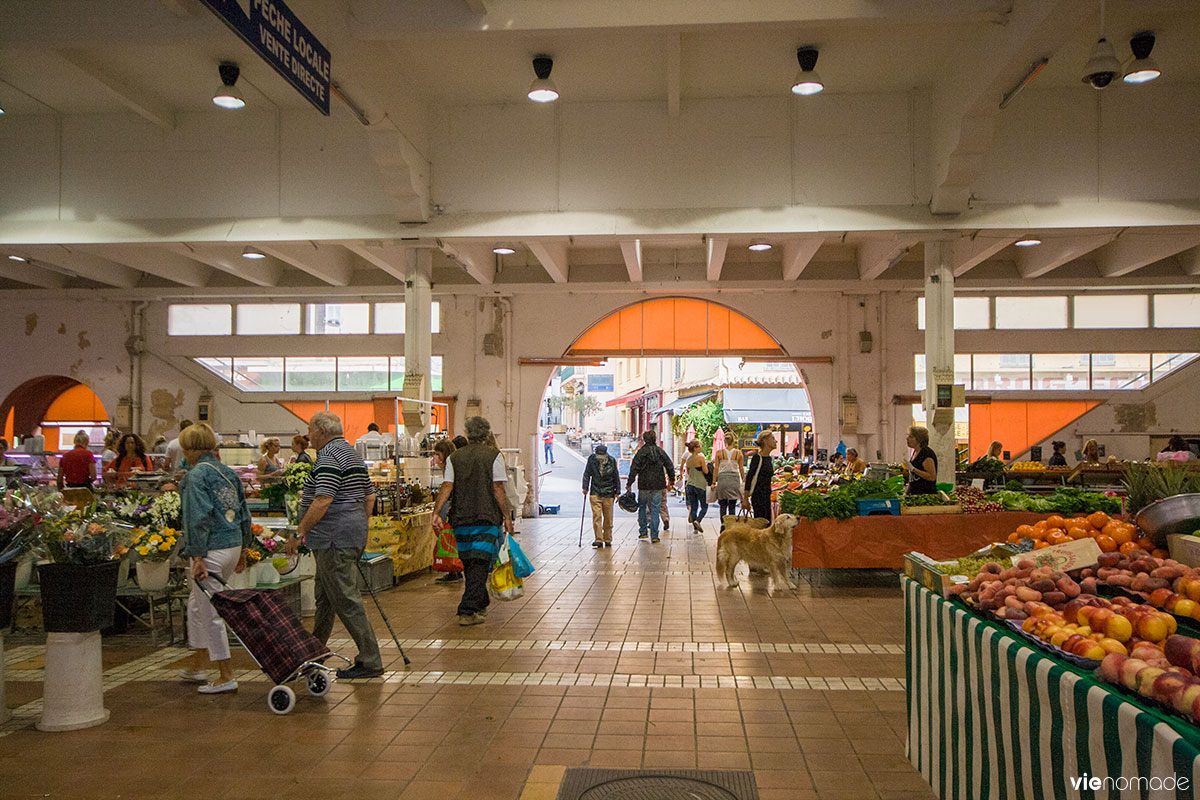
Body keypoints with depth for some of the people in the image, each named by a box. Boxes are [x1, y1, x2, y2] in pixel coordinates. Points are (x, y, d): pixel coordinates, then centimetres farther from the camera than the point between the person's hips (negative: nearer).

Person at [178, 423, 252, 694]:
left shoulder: (196, 475, -11)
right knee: (197, 603, 22)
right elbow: (244, 514, 17)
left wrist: (197, 557, -18)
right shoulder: (228, 473, 13)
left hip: (212, 550, -9)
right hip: (233, 545, 9)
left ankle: (227, 676, 5)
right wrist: (242, 549, 23)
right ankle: (199, 665, 30)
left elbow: (199, 518, -18)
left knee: (210, 611, 1)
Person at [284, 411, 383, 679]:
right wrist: (361, 527, 25)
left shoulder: (329, 457, -14)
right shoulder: (352, 454, 17)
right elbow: (369, 496, 20)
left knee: (346, 600, -7)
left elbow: (323, 500, -23)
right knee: (325, 598, 19)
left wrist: (298, 534, -19)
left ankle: (370, 661, -4)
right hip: (354, 536, 11)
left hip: (334, 540, -10)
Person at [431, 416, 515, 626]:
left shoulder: (455, 457, 7)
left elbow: (446, 487, -2)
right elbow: (498, 489, -7)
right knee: (479, 565, -3)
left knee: (469, 564, 17)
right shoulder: (494, 455, -2)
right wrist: (507, 516, -2)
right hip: (487, 518, -4)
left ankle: (480, 604, 30)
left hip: (461, 518, 4)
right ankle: (468, 611, -11)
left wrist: (436, 512, -4)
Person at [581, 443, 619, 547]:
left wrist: (617, 492, 7)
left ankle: (608, 540, 18)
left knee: (608, 518, 5)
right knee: (596, 516, -9)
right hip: (595, 492, 0)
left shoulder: (612, 461, -3)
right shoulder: (591, 459, -4)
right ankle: (599, 540, -7)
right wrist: (585, 487, -5)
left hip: (608, 494, 0)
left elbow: (616, 477, 5)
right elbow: (587, 474, 3)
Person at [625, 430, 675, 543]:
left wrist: (629, 484, -4)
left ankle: (643, 532, 18)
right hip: (658, 485, 2)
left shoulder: (641, 452, -6)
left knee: (642, 507, 16)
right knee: (655, 509, 4)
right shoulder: (660, 451, 3)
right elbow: (670, 466, 7)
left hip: (644, 484, -2)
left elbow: (634, 469, -9)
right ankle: (654, 536, 1)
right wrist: (671, 480, 21)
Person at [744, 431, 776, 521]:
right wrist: (745, 497, -13)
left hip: (767, 496, 8)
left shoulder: (769, 458, 12)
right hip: (758, 495, -8)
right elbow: (749, 477, -12)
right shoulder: (757, 457, -12)